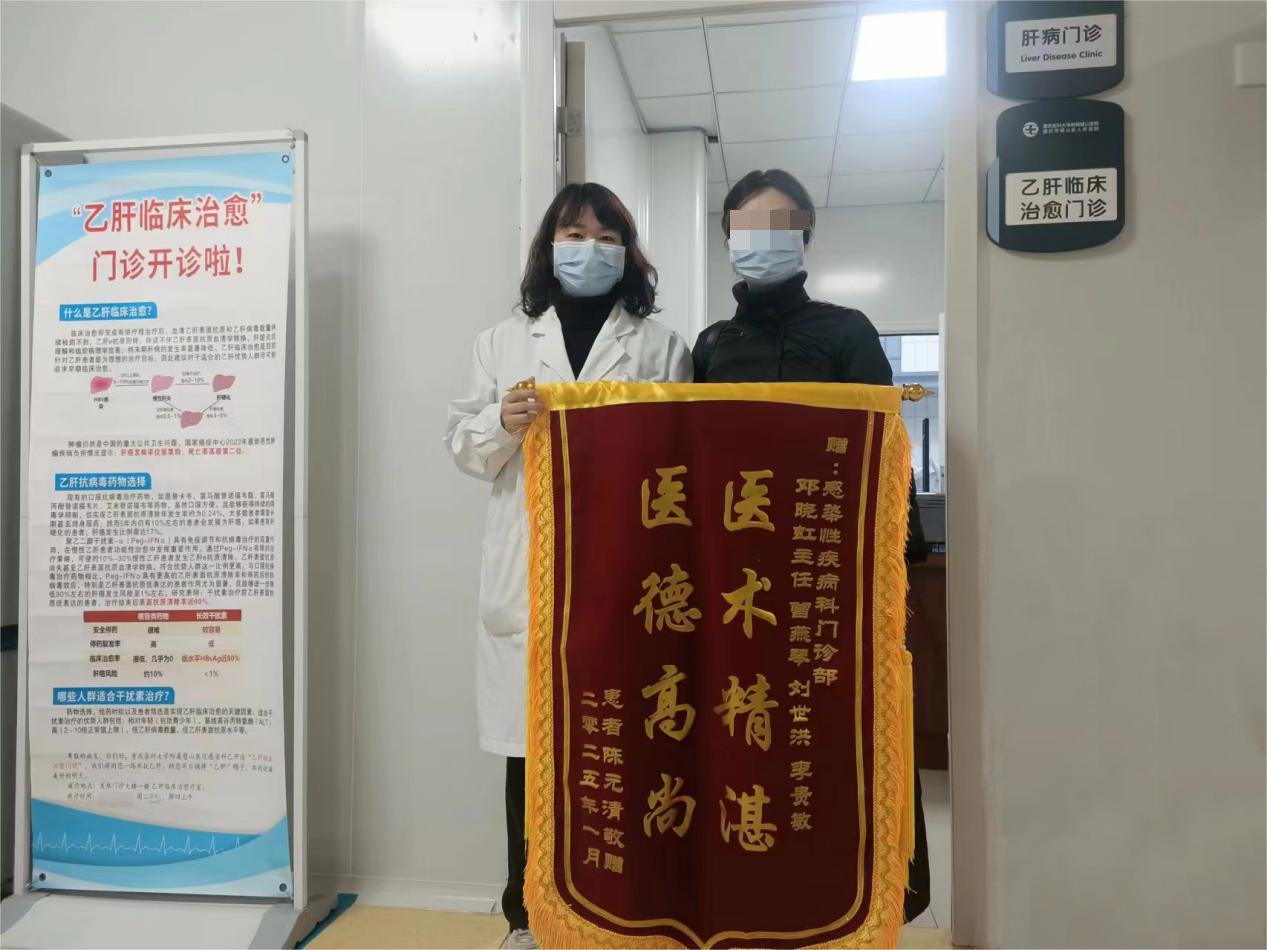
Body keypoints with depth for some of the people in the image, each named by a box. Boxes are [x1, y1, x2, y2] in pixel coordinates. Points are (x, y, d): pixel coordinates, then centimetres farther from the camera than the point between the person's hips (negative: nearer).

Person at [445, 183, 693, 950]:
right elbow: (463, 447, 11)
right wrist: (502, 424, -8)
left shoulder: (661, 346, 9)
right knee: (530, 748, 5)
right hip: (529, 577, 2)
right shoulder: (503, 341, 14)